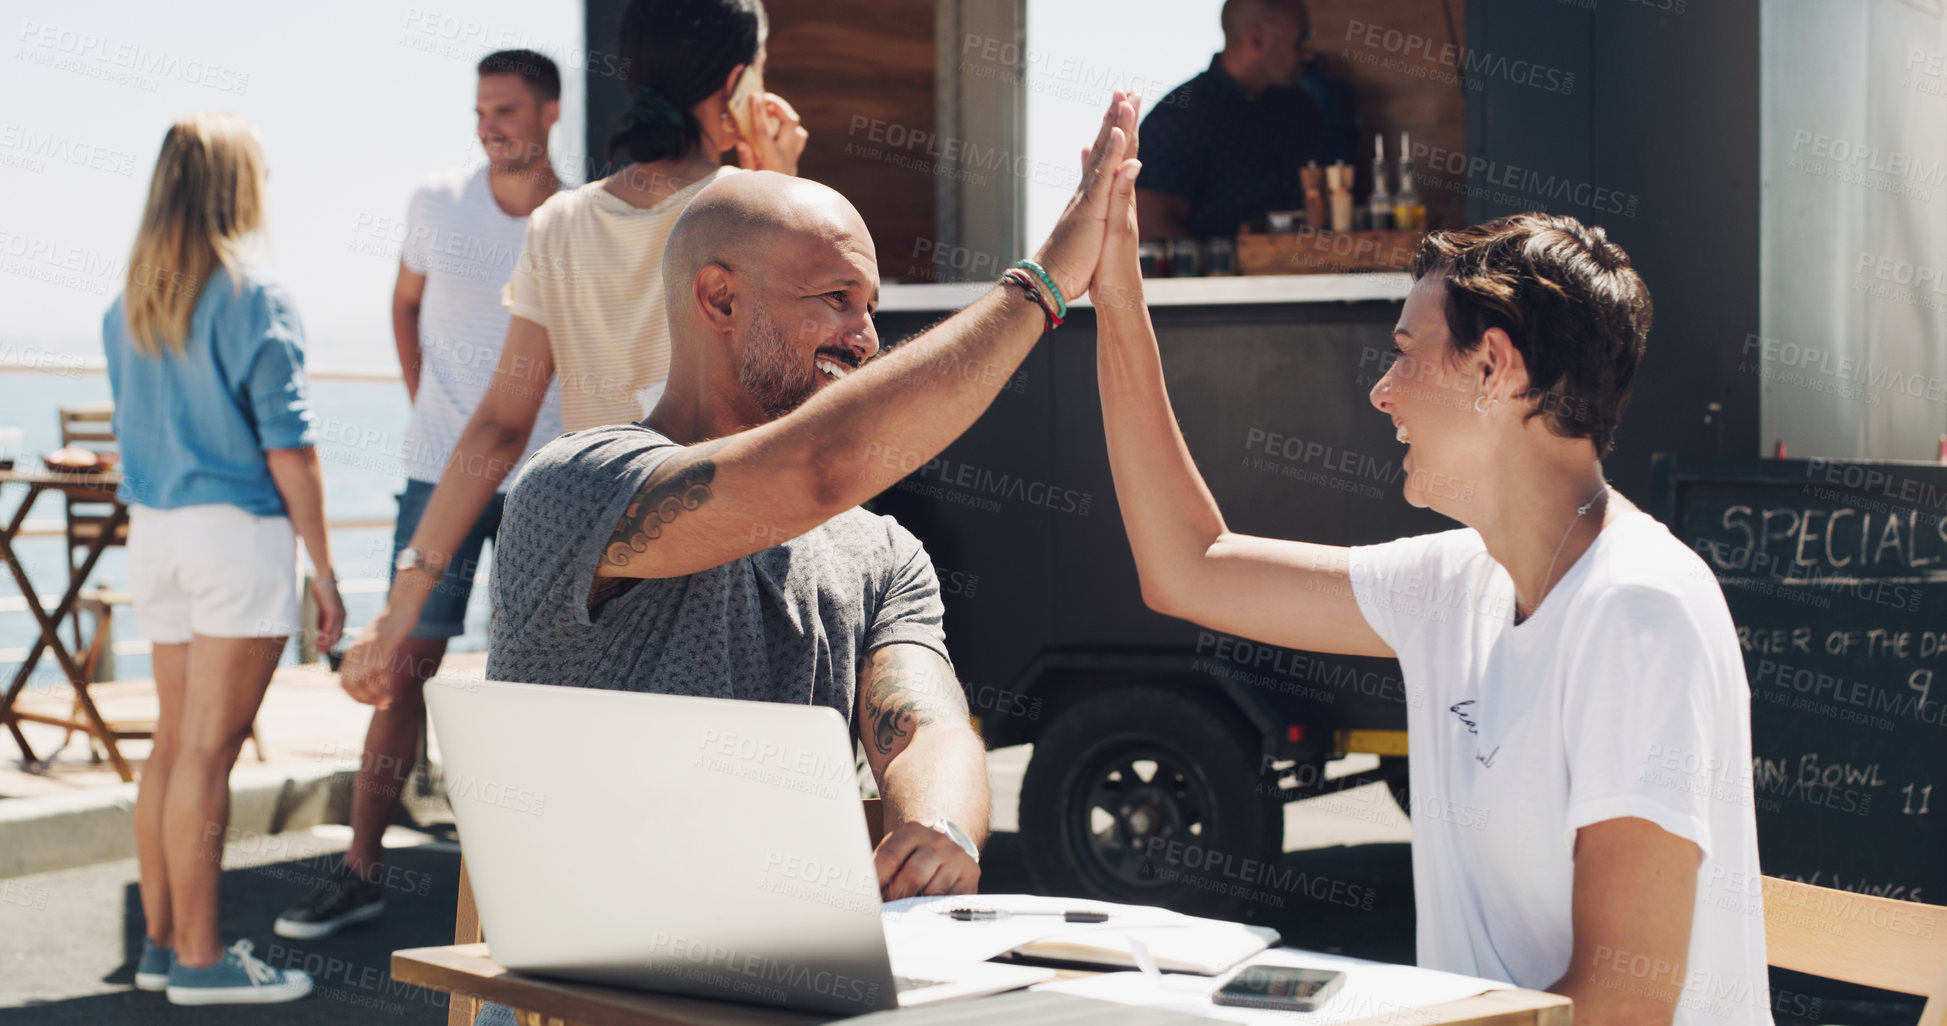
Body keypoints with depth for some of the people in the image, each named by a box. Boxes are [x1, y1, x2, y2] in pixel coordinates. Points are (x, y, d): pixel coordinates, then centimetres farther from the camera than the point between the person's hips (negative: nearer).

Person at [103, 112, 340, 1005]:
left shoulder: (128, 306, 9)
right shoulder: (254, 301, -11)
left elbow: (132, 431, 14)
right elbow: (287, 448, -12)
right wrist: (323, 568, -8)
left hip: (152, 530, 7)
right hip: (238, 530, -7)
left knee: (174, 739, 14)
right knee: (209, 747, -4)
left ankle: (161, 941, 20)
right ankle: (200, 961, 0)